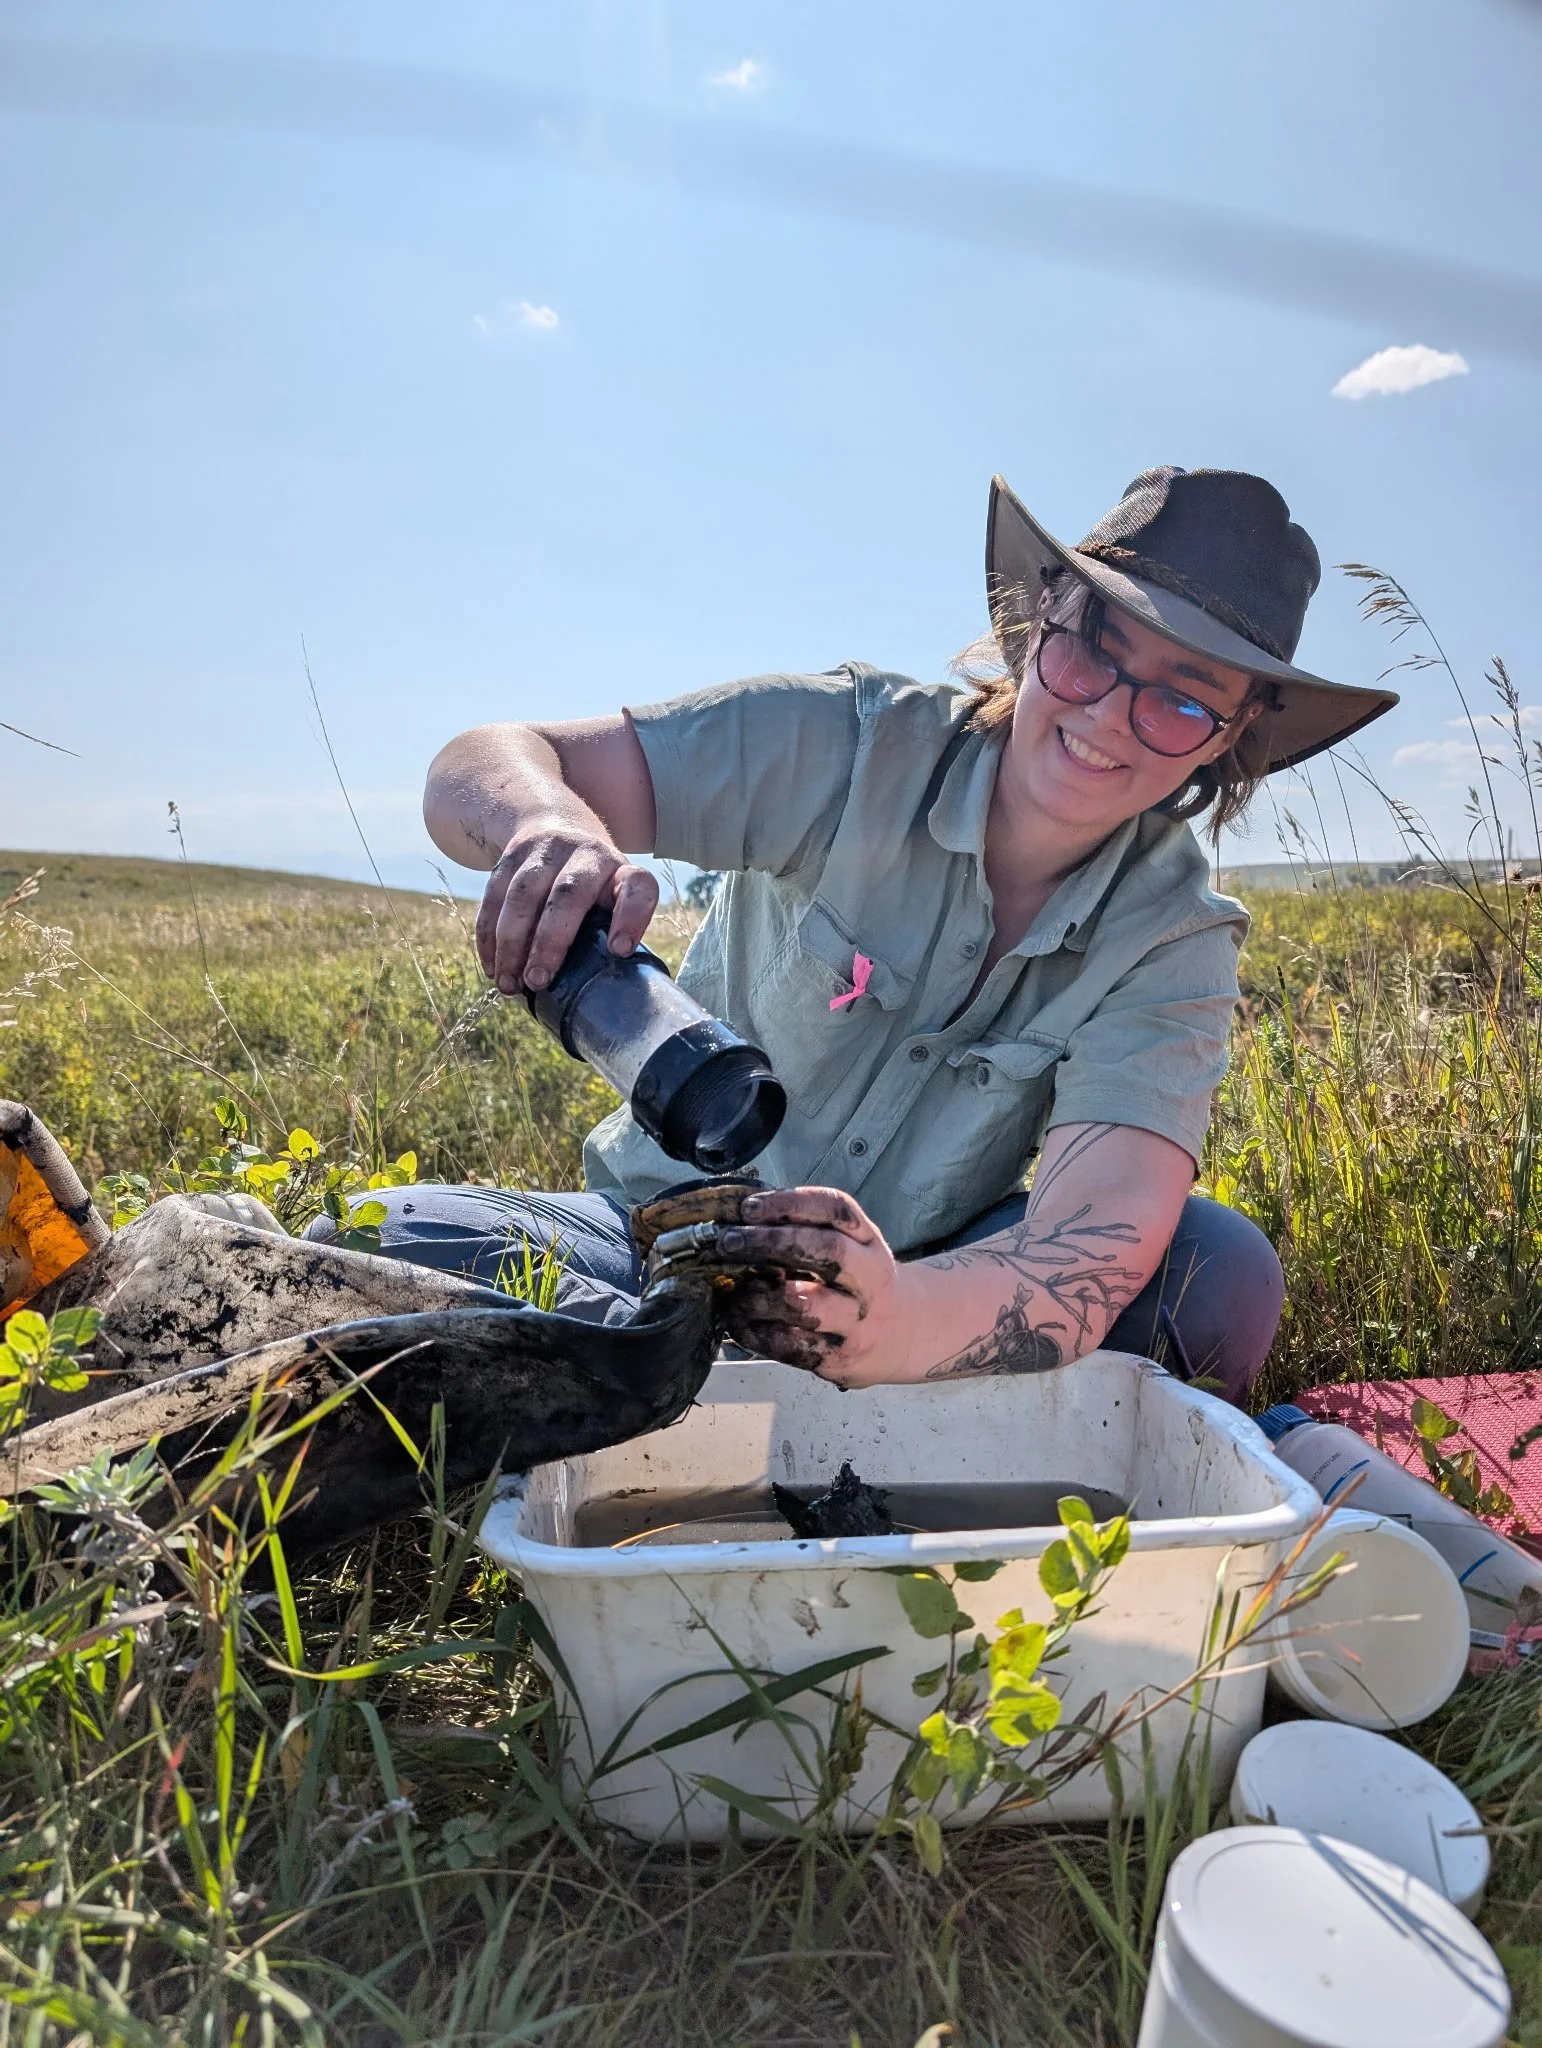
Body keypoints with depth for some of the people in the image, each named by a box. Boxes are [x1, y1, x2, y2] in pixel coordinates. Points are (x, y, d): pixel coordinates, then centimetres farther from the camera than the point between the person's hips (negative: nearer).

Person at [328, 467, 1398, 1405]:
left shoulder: (1176, 942, -12)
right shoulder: (849, 743, -15)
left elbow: (1099, 1242, -28)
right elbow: (476, 769, -19)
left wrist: (904, 1319, -51)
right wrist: (552, 825, -45)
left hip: (934, 1275, 1)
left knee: (1223, 1276, -24)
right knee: (383, 1243, -26)